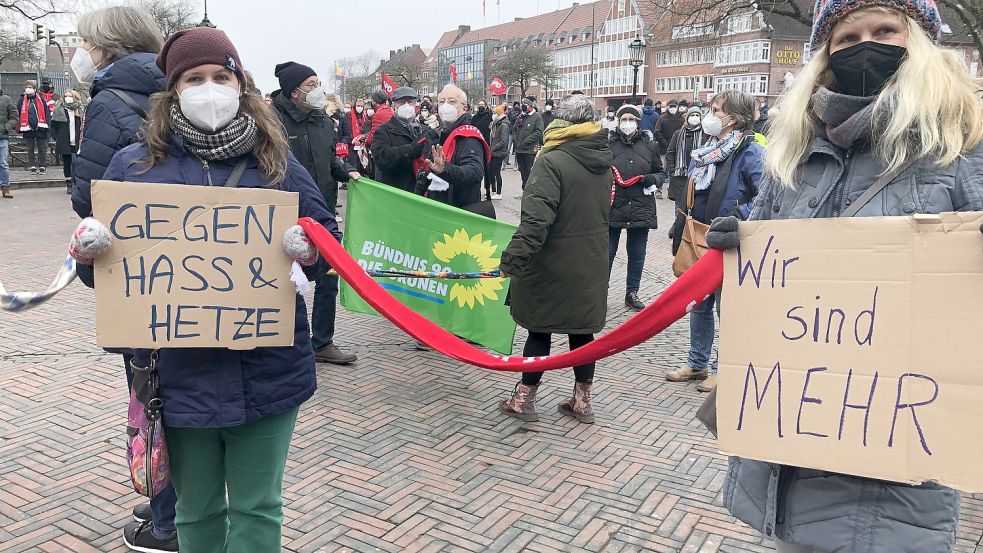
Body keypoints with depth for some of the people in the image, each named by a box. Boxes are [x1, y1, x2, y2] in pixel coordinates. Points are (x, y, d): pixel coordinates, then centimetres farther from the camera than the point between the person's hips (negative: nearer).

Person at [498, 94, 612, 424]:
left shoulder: (552, 161, -18)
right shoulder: (603, 162, 6)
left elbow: (536, 218, -26)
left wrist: (513, 258, -25)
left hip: (552, 265, -6)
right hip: (591, 263, 6)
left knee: (539, 329, 6)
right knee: (583, 329, 13)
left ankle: (524, 400, 16)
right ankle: (582, 401, 23)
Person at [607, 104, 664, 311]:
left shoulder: (649, 145, 6)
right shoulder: (608, 144, -1)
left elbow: (661, 172, 13)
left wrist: (653, 179, -8)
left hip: (640, 208, 2)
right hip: (613, 207, -2)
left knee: (637, 253, 12)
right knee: (606, 253, 4)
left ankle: (632, 294, 26)